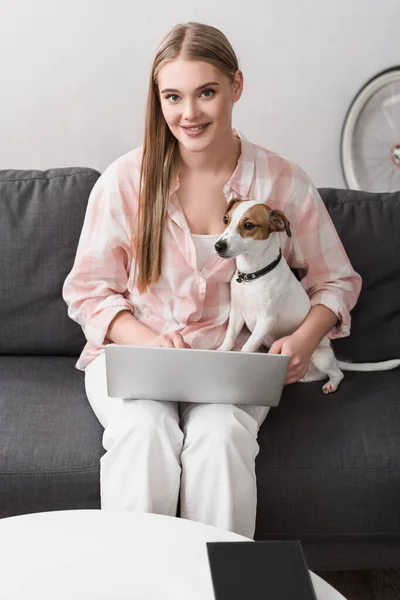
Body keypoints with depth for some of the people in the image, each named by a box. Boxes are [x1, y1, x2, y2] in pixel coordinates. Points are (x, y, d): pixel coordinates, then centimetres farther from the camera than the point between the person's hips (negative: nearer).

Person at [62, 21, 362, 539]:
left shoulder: (283, 183, -3)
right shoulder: (125, 180, -4)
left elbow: (335, 281, 7)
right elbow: (87, 291, 0)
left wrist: (305, 339, -15)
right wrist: (148, 340, -20)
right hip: (132, 351, 0)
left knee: (220, 435, -31)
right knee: (144, 432, -31)